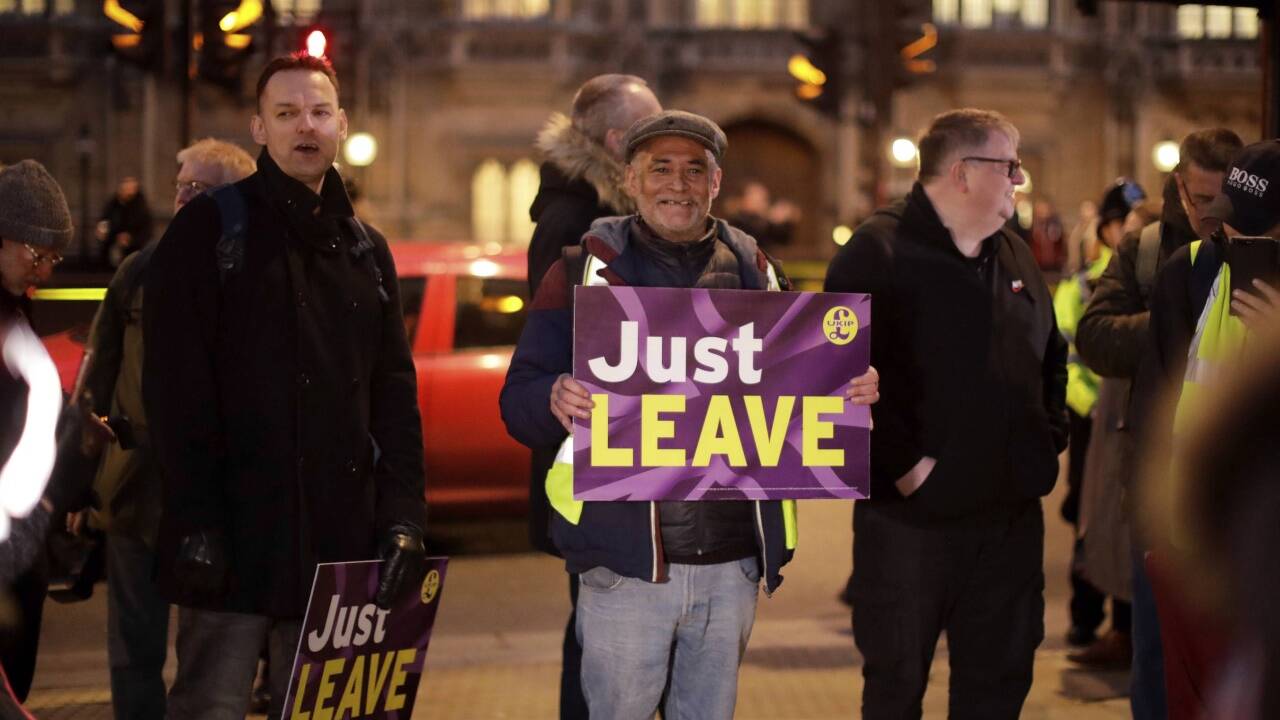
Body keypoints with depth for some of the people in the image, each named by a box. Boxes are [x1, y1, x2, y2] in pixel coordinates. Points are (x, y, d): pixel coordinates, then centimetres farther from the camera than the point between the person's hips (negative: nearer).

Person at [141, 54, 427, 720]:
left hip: (338, 538, 5)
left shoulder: (366, 250, 15)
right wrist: (196, 522, -16)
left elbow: (395, 395, 12)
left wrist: (402, 517, 1)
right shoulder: (208, 231, -1)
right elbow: (176, 388, -9)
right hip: (234, 536, -5)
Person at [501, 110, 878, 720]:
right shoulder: (585, 271, 1)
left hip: (733, 562, 4)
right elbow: (519, 401, -3)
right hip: (625, 561, -3)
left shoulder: (752, 271, 11)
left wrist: (848, 391, -2)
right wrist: (556, 401, -26)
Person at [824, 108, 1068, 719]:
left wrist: (1049, 438, 12)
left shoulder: (1015, 256, 14)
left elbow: (1052, 357, 26)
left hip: (1012, 514, 7)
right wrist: (904, 466, -20)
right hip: (912, 515, -6)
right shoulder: (876, 252, -11)